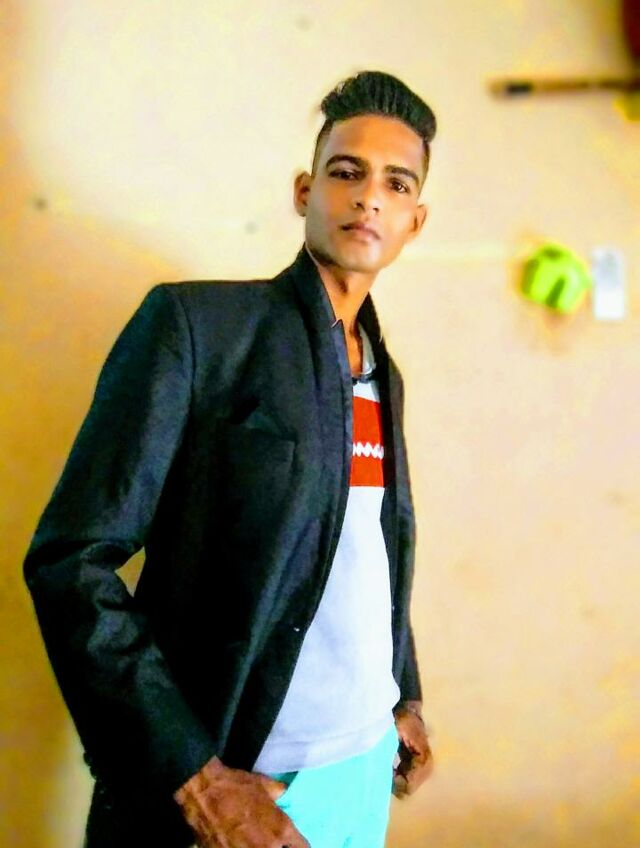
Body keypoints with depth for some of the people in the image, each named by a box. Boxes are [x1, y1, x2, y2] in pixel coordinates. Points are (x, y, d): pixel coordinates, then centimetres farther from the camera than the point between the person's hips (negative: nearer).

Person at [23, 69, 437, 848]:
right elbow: (71, 559, -17)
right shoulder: (196, 323, -12)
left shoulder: (382, 372, 9)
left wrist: (406, 696, 12)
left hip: (369, 767, 6)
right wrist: (196, 775, -19)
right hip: (242, 782, -6)